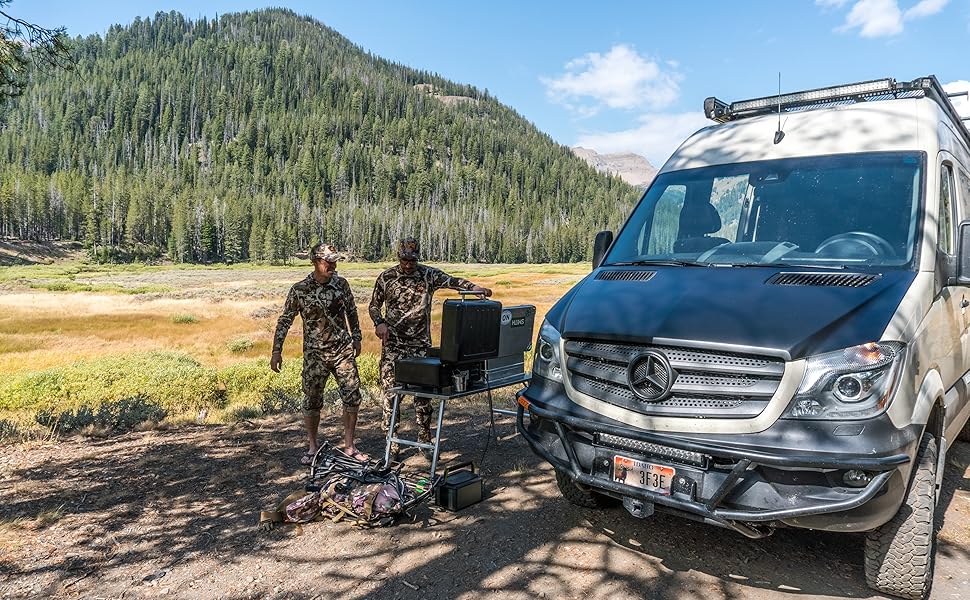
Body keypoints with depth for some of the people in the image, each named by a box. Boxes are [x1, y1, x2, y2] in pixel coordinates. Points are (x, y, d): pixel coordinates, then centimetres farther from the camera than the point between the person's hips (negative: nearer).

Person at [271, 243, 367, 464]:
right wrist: (277, 351, -5)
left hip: (343, 350, 2)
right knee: (312, 402, 6)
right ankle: (312, 447, 25)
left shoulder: (341, 283, -1)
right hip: (315, 353, -2)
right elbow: (285, 320, -3)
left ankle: (349, 446, 15)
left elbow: (351, 311, 12)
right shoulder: (299, 290, -9)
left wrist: (356, 338, 15)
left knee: (352, 397, 0)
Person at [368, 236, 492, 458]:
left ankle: (425, 440, 15)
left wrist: (475, 287, -27)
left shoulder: (429, 275, 2)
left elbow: (452, 281, -10)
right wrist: (379, 323, -10)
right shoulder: (386, 277, 2)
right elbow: (374, 305, 10)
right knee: (391, 390, -1)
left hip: (421, 344, 1)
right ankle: (391, 441, 10)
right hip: (393, 343, 0)